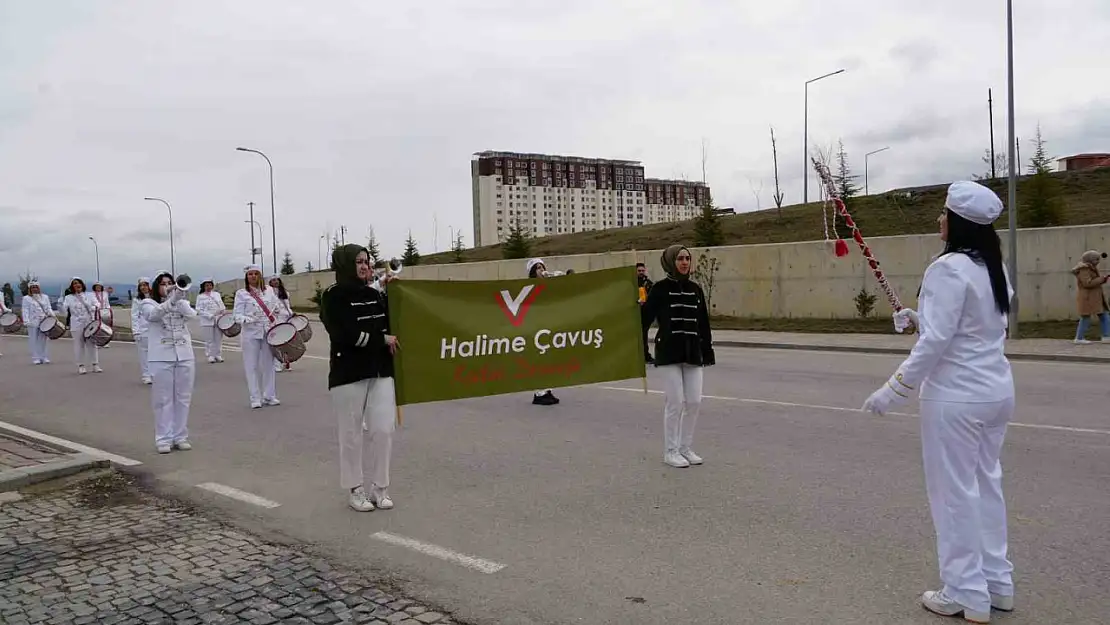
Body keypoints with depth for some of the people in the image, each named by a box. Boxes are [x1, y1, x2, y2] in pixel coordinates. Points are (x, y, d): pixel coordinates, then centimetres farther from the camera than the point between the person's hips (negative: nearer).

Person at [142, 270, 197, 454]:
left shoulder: (181, 302, 11)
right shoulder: (149, 303, 3)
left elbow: (192, 314, -10)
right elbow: (154, 314, -21)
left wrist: (180, 298, -27)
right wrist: (171, 299, -36)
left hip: (185, 356, 3)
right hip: (161, 358, -3)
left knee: (183, 398, 6)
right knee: (163, 400, 0)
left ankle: (181, 436, 15)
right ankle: (164, 439, 5)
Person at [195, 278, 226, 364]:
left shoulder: (217, 294, 15)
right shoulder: (200, 297, 4)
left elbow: (222, 306, 15)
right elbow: (199, 310, -3)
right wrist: (210, 316, -14)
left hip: (218, 320, 3)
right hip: (207, 321, -3)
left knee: (218, 339, 4)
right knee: (209, 340, -2)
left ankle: (218, 355, 12)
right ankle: (210, 356, 5)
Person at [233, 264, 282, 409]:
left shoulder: (269, 291, 10)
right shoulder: (241, 293, 0)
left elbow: (278, 306, 18)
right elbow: (237, 314, -6)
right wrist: (247, 320, -24)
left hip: (269, 332, 3)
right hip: (251, 333, -3)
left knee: (268, 364, 7)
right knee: (252, 366, 0)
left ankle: (269, 396, 16)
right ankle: (255, 398, 6)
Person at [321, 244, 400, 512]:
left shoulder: (374, 294, 11)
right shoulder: (333, 296, -6)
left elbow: (390, 324, 9)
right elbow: (345, 335, -16)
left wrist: (385, 292, 1)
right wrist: (382, 340, -7)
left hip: (381, 372, 5)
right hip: (348, 374, -5)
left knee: (384, 430, 2)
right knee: (351, 435, 4)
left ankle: (380, 487, 16)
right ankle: (355, 489, 18)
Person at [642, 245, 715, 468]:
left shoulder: (695, 289, 10)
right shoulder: (660, 289, -4)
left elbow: (703, 323, 14)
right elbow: (646, 317, -7)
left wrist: (707, 350, 13)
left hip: (693, 353, 5)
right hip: (669, 353, -5)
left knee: (694, 401, 4)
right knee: (675, 402, -4)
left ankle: (686, 447, 20)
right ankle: (670, 451, 10)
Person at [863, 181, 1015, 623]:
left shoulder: (949, 268, -17)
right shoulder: (994, 268, 10)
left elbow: (936, 341, -22)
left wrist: (894, 390, -18)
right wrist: (921, 320, 16)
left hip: (956, 396, -9)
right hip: (996, 390, 9)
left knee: (955, 492, 2)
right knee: (986, 485, 18)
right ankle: (997, 584, 27)